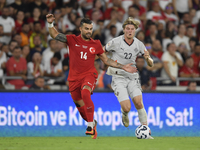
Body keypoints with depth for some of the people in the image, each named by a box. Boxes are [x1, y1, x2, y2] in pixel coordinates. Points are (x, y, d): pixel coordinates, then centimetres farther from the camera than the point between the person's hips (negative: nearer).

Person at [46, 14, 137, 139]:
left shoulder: (96, 44, 6)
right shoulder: (72, 40, 4)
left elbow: (107, 60, 15)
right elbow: (55, 35, 0)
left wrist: (123, 67, 10)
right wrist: (50, 24, -18)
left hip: (89, 75, -2)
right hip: (74, 77, 2)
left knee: (85, 93, -33)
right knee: (80, 105, 6)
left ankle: (90, 125, -29)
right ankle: (92, 122, 36)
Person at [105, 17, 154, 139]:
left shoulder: (139, 44, 0)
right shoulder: (116, 42, -10)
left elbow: (151, 65, 3)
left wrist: (148, 58, -18)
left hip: (132, 77, 3)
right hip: (118, 78, -3)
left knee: (139, 103, -16)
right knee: (127, 108, -15)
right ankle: (124, 115, 23)